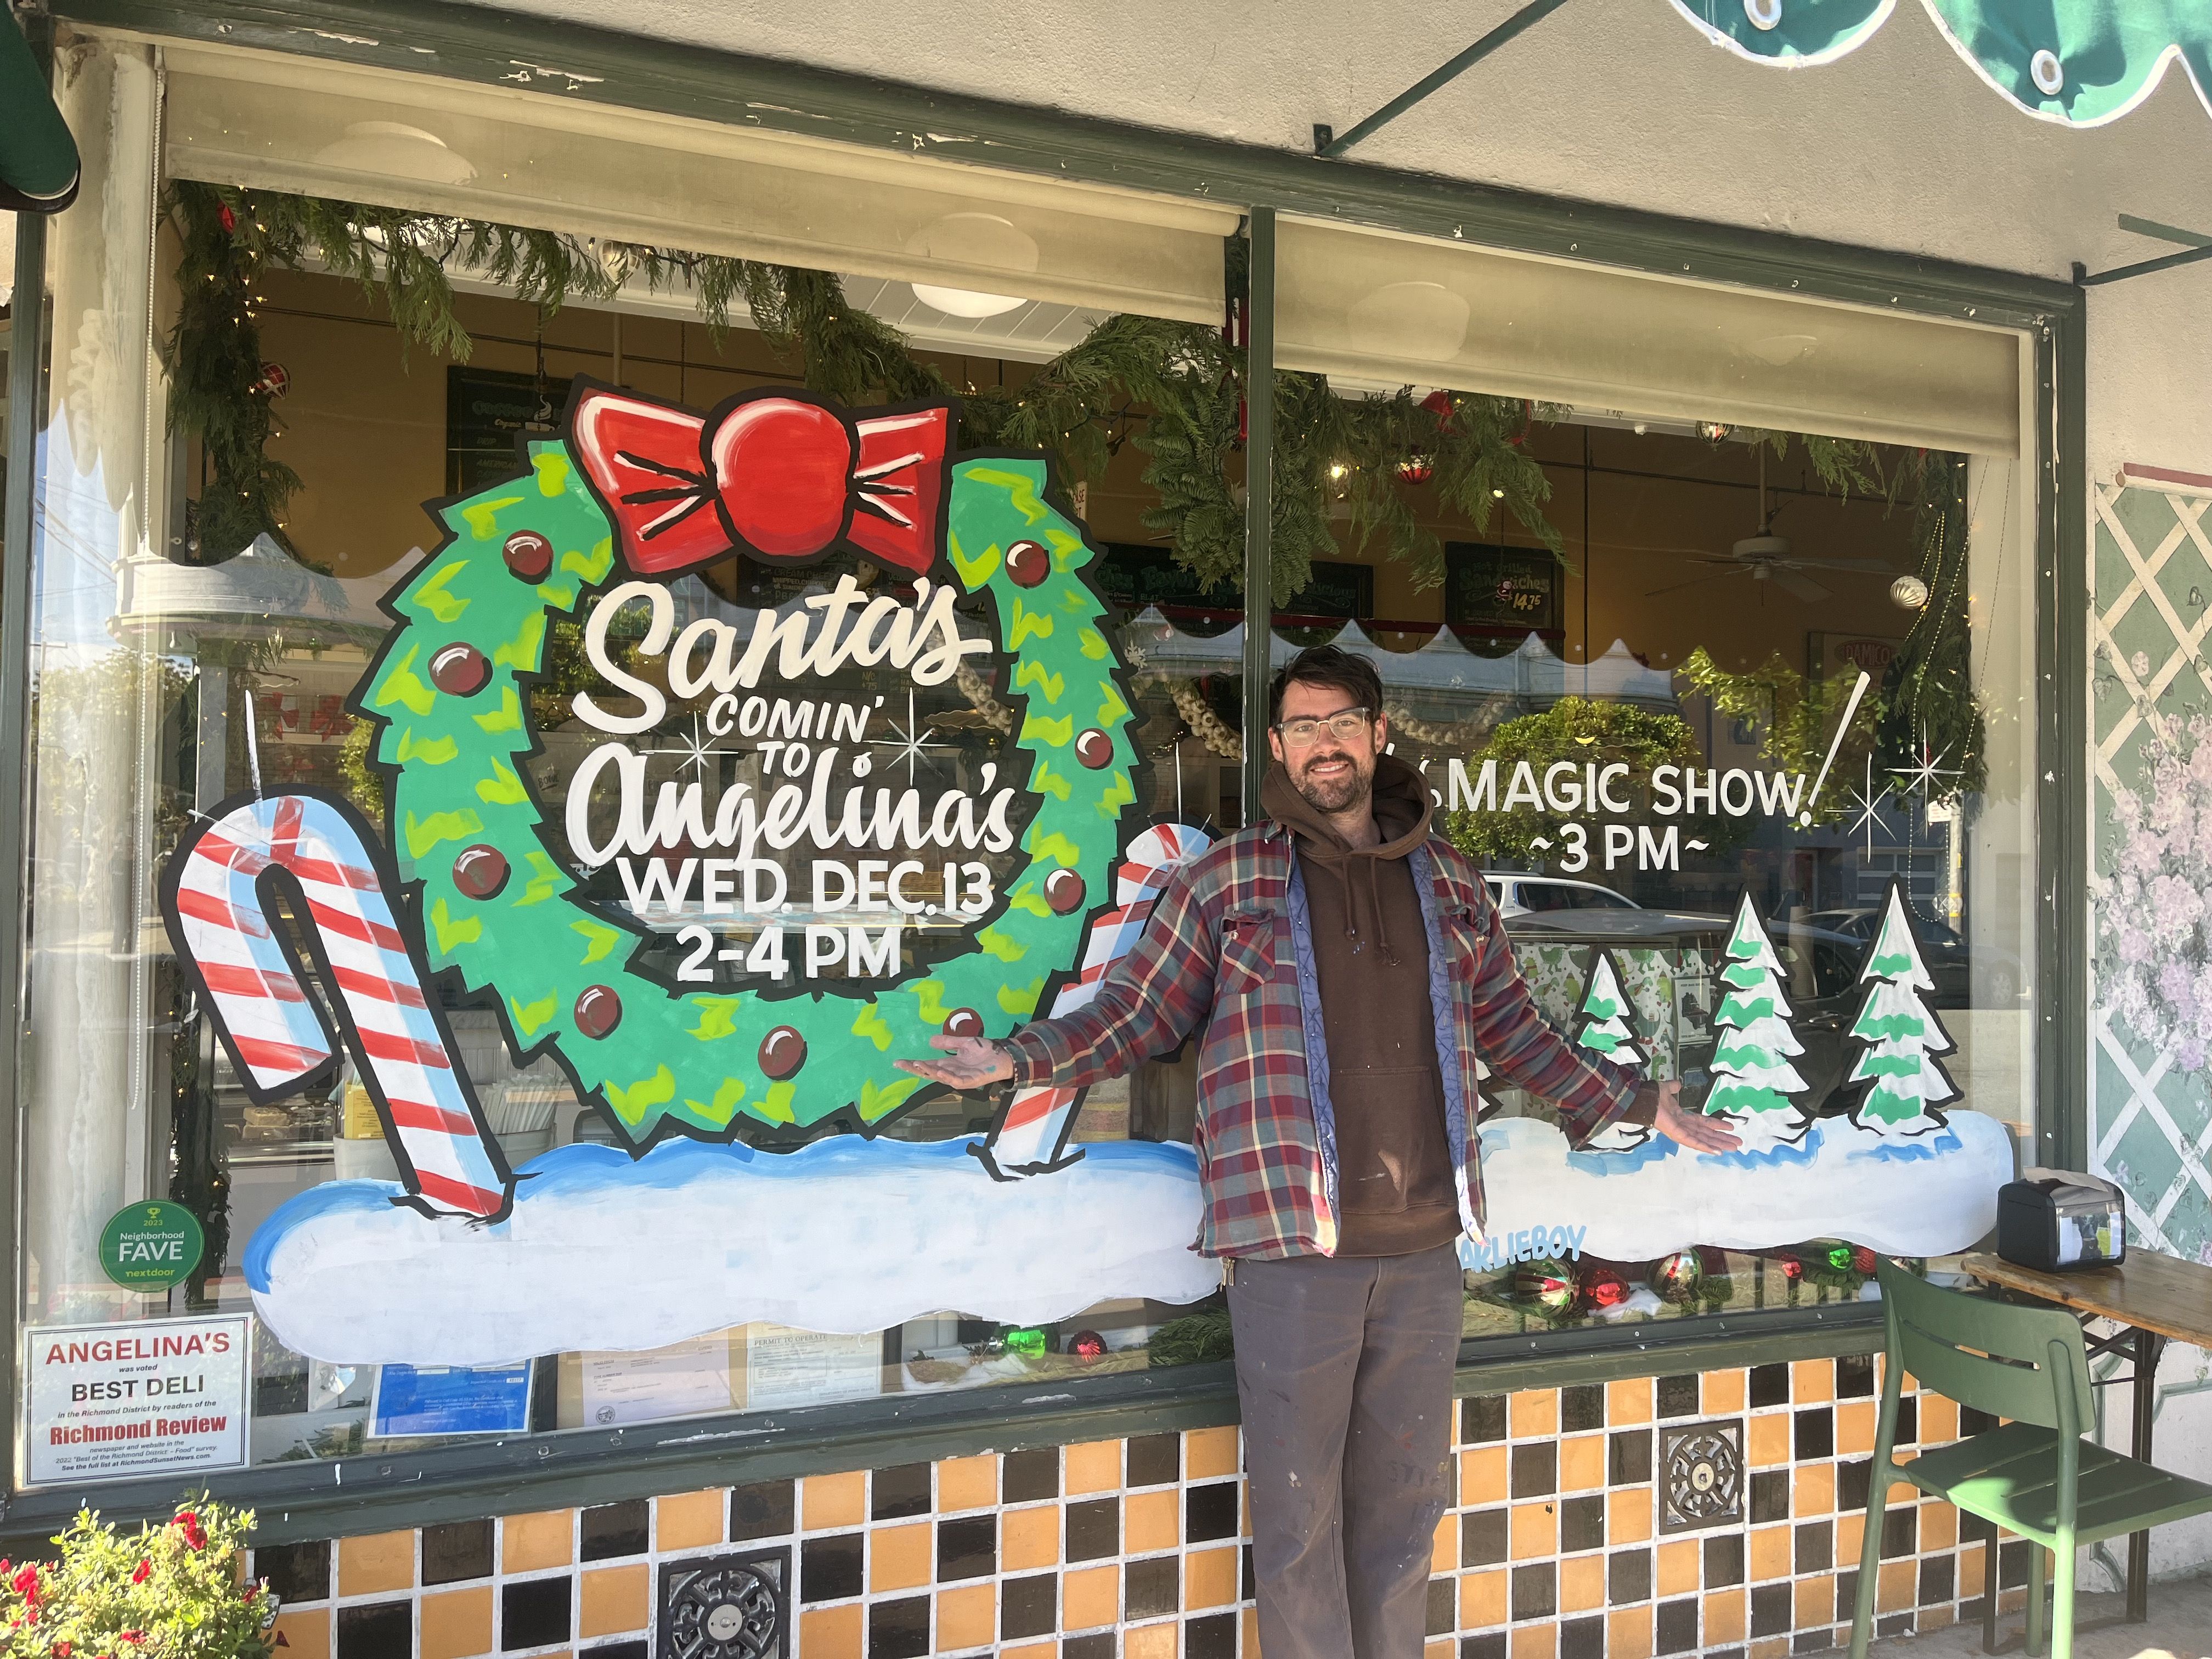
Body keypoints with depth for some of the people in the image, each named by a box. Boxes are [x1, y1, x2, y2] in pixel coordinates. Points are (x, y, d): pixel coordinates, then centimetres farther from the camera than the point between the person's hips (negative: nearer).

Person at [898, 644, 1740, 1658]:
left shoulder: (1448, 882, 12)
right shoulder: (1225, 880, 2)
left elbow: (1513, 1030, 19)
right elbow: (1135, 1012, 3)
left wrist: (1637, 1103, 19)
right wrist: (1017, 1058, -10)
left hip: (1423, 1247, 4)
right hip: (1292, 1248, -3)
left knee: (1404, 1505, 15)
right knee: (1300, 1514, 5)